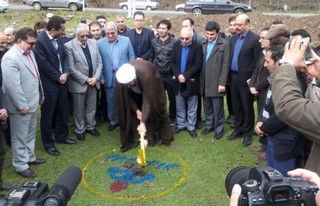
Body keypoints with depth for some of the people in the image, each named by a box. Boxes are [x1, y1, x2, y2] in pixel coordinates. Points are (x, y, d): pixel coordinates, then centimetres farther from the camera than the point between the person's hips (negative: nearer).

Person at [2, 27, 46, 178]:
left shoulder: (29, 53, 5)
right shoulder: (10, 57, -22)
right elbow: (12, 84, -24)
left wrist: (40, 94, 17)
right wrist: (22, 105, -20)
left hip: (32, 102, 9)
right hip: (21, 106, -8)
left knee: (30, 133, 22)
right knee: (20, 137, 7)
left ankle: (29, 157, 38)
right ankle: (21, 165, 20)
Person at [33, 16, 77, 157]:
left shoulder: (59, 39, 5)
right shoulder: (39, 41, -20)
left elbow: (65, 57, 9)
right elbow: (44, 64, -21)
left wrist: (65, 73, -7)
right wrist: (58, 77, -12)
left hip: (62, 81, 8)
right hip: (48, 84, -7)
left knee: (63, 112, 18)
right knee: (47, 115, 6)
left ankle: (61, 136, 36)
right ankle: (48, 144, 19)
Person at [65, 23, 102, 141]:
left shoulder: (93, 43, 3)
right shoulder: (69, 46, -13)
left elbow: (99, 62, 5)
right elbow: (71, 68, -15)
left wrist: (96, 77, -7)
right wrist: (86, 79, -15)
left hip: (94, 81, 4)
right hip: (79, 83, -4)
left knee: (91, 107, 17)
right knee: (79, 109, 11)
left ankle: (90, 126, 36)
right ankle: (80, 130, 28)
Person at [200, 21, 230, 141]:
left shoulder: (224, 45, -6)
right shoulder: (204, 44, 10)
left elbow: (225, 65, -10)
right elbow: (201, 63, 10)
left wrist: (222, 83, -14)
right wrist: (200, 80, 6)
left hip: (216, 82, -5)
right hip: (205, 82, 5)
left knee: (217, 108, 2)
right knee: (207, 107, 15)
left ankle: (219, 129, 15)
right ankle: (209, 126, 30)